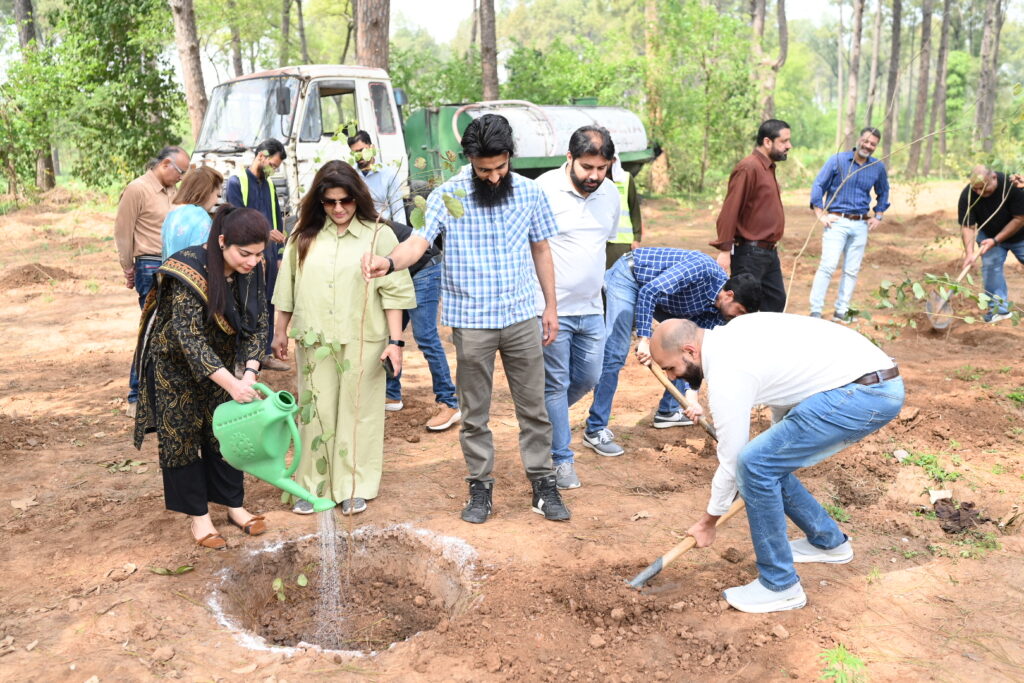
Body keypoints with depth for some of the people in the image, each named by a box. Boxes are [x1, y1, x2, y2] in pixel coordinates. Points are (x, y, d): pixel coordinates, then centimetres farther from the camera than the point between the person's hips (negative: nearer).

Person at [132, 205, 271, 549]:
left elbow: (257, 323, -11)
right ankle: (198, 515, 15)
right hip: (175, 361, -5)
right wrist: (231, 383, -43)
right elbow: (189, 337, -35)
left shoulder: (251, 270, -15)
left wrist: (250, 371, -27)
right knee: (182, 434, 3)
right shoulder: (191, 272, -33)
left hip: (218, 359, 5)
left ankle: (233, 505, 22)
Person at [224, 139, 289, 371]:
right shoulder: (236, 182, -4)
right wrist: (264, 231, -25)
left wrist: (279, 255, 14)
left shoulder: (269, 185, 16)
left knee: (267, 306, 11)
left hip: (268, 257, 7)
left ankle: (266, 353, 20)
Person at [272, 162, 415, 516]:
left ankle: (355, 487, 18)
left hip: (362, 341, -2)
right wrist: (280, 332, 15)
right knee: (316, 414, 8)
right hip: (313, 341, 3)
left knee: (357, 413, 6)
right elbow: (287, 287, 13)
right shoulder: (303, 235, 7)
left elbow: (394, 291, -5)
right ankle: (312, 486, 19)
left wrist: (396, 341, -9)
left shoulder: (378, 235, -3)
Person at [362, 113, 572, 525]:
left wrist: (551, 307, 10)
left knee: (533, 407, 10)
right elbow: (419, 241, -22)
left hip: (523, 318, 2)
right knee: (475, 413, 9)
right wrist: (389, 262, -44)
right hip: (472, 322, -2)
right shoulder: (447, 196, -8)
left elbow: (541, 250, 11)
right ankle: (480, 487, 24)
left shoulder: (529, 192, 2)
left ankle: (543, 485, 23)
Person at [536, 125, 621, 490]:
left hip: (591, 309, 6)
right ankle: (562, 459, 18)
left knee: (587, 379, 16)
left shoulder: (611, 194, 5)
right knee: (556, 385, 4)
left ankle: (544, 417, 42)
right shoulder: (544, 190, -15)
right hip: (551, 310, -6)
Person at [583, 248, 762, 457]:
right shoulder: (702, 269, -31)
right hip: (628, 277, -9)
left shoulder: (717, 309, -6)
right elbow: (649, 291, -34)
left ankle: (668, 411, 20)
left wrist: (691, 391, -18)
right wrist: (644, 339, -37)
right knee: (615, 355, -17)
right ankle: (595, 430, -12)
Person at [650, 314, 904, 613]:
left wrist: (708, 522, 7)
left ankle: (780, 586, -1)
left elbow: (730, 460, -7)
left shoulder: (725, 374, -17)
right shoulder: (729, 335, 10)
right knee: (769, 461, 14)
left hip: (866, 392, -10)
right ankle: (828, 541, 34)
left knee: (755, 463, -13)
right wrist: (781, 444, 34)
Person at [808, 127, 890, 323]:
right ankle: (815, 312, -9)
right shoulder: (837, 160, -4)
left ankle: (841, 311, 14)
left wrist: (878, 216, 15)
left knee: (852, 271, 6)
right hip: (836, 221, -4)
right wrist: (820, 214, -9)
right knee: (828, 266, -12)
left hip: (861, 225, 5)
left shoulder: (879, 167, 8)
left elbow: (883, 193, 24)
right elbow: (818, 185, -3)